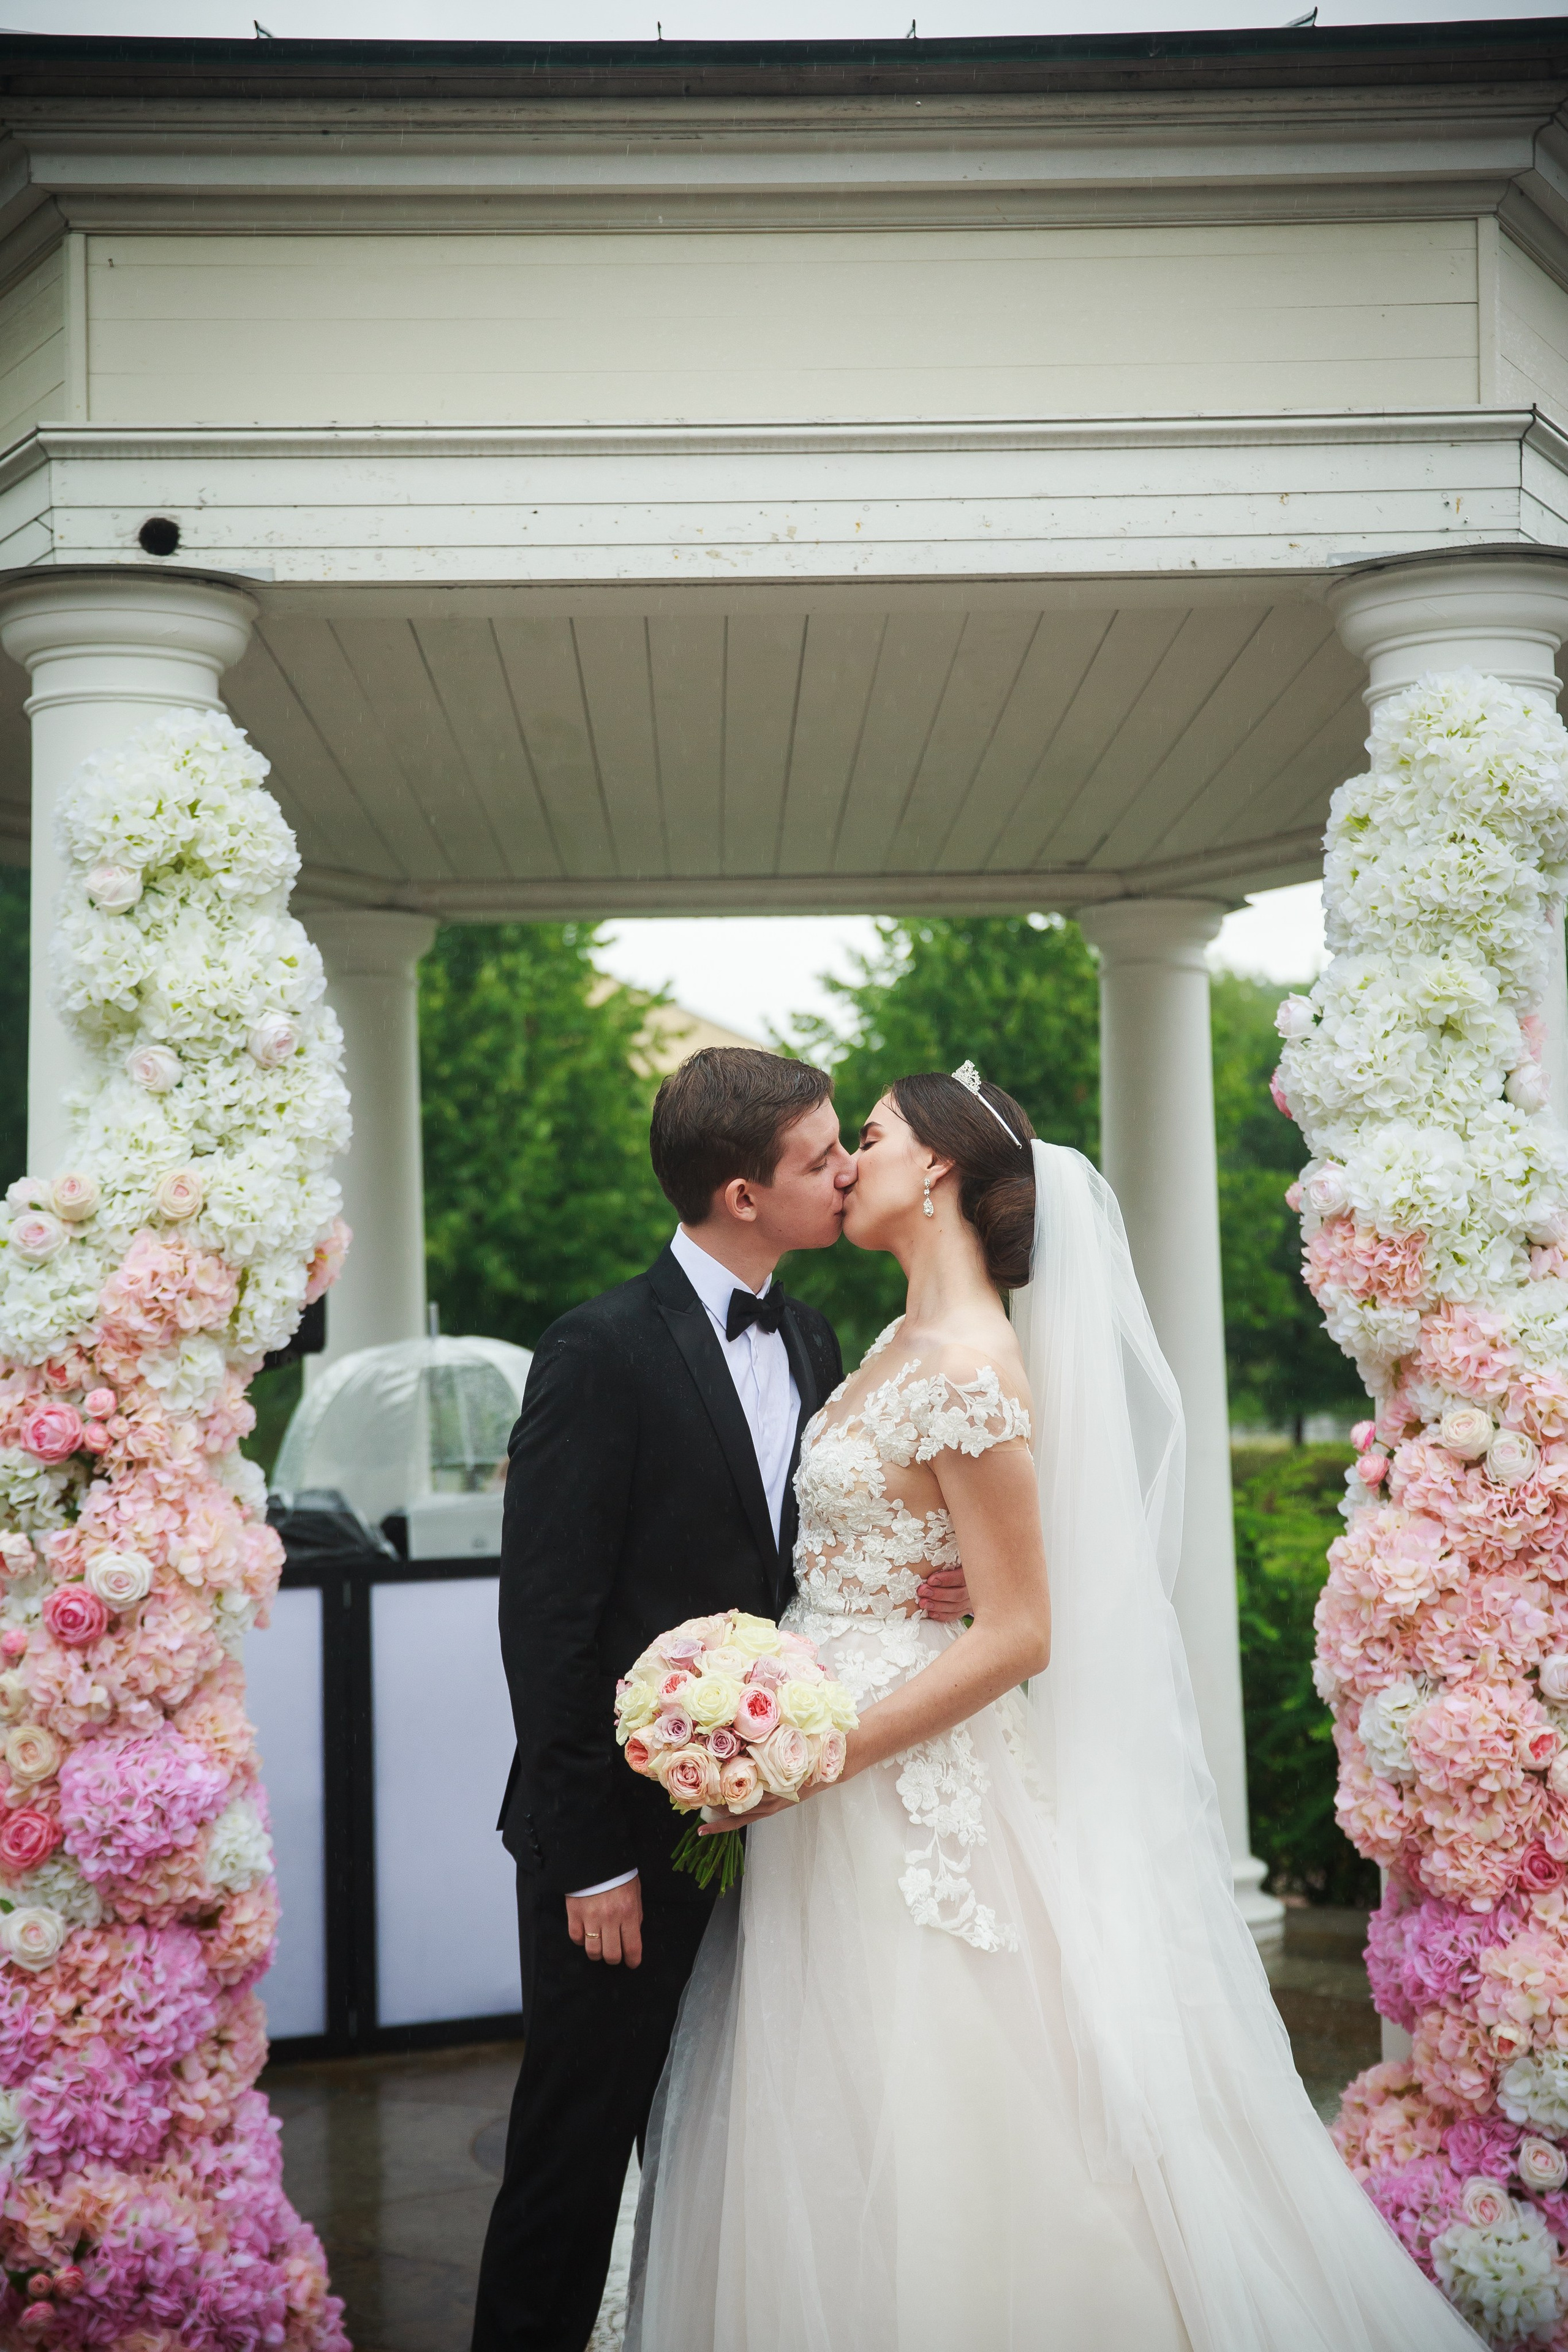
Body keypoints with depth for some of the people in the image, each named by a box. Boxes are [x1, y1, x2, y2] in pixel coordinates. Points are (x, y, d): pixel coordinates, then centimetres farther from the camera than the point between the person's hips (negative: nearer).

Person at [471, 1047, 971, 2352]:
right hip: (627, 1830, -7)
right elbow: (545, 1620, -16)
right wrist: (586, 1858, -16)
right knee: (579, 2137, 7)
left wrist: (912, 1585, -7)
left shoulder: (809, 1338, 7)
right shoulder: (604, 1351, -16)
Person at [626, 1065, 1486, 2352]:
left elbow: (1016, 1635, -19)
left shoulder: (970, 1367, -18)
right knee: (838, 2166, 17)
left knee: (925, 2153, 3)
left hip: (916, 1797, -9)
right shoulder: (900, 1344, 10)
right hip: (840, 1797, 9)